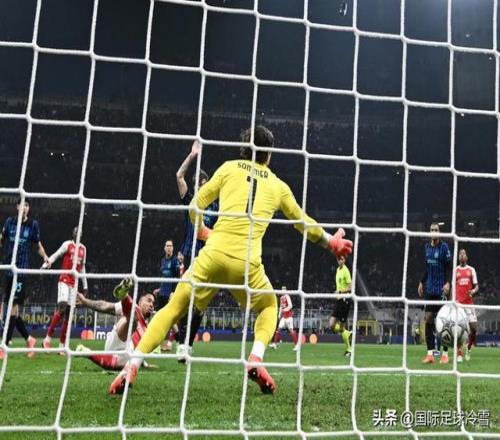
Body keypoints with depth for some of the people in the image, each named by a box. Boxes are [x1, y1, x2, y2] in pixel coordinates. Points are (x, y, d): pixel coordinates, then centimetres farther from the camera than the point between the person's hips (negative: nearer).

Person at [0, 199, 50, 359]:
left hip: (22, 271, -4)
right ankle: (29, 339, 22)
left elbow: (38, 245, 9)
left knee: (14, 307, -8)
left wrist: (45, 257, -7)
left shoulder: (33, 224, 0)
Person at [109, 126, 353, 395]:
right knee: (269, 306, 27)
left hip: (214, 254, 0)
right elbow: (303, 223, 29)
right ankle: (256, 360, 4)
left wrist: (201, 232, 34)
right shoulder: (278, 186, 18)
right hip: (247, 263, 0)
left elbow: (195, 206, 14)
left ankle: (132, 366, -2)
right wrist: (331, 242, 44)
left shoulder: (229, 168, 15)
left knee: (174, 308, 10)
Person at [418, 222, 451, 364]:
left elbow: (449, 267, -8)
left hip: (441, 289, -5)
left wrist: (448, 283, -19)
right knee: (428, 319, 1)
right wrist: (422, 282, 16)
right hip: (429, 289, 5)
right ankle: (430, 353, 5)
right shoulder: (427, 247, 10)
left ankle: (445, 354, 8)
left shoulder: (444, 247, -6)